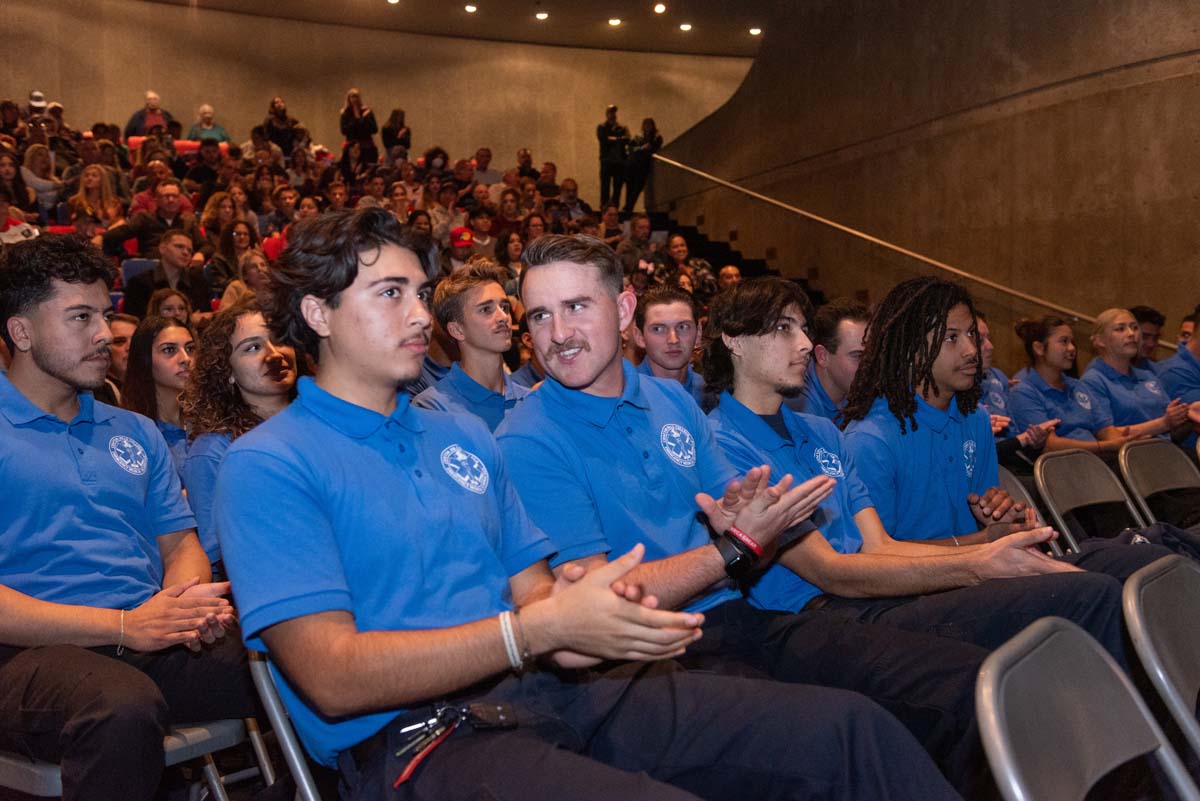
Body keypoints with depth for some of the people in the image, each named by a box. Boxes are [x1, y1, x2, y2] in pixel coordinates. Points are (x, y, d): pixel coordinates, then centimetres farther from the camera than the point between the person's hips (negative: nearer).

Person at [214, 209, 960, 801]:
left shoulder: (465, 438, 19)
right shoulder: (268, 466, -3)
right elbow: (332, 677, -13)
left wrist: (589, 621, -10)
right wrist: (542, 628, -20)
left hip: (550, 687, 7)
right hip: (414, 739, -6)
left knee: (848, 729, -7)